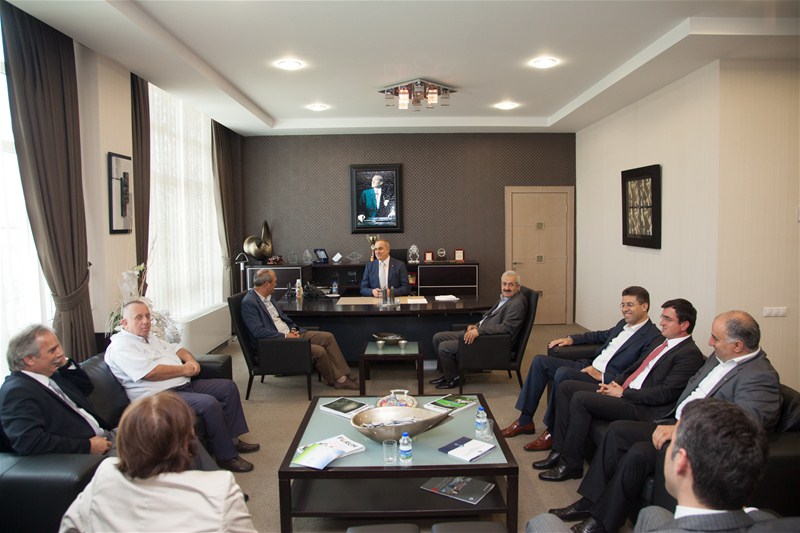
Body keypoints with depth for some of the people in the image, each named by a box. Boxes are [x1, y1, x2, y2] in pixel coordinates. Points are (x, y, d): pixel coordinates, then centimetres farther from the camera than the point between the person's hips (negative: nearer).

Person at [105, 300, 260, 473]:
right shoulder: (120, 346, -12)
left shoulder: (149, 338, 19)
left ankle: (231, 439, 10)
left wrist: (190, 360, 1)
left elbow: (175, 349, 24)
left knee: (228, 387, 4)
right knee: (209, 403, -28)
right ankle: (226, 456, -14)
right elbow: (151, 373, -23)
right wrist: (184, 369, -13)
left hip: (183, 385, 10)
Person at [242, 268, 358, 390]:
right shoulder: (249, 302, -16)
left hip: (289, 334, 9)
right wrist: (285, 336, -18)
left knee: (328, 337, -3)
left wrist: (293, 329, 1)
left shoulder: (267, 297, 11)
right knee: (319, 351, -21)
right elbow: (258, 331, -23)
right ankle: (332, 380, 6)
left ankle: (342, 377, -1)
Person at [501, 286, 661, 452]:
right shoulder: (624, 323, 13)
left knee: (563, 372, -32)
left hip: (606, 382, -9)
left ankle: (552, 432, -14)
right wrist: (571, 339, 20)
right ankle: (525, 421, 4)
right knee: (540, 361, 1)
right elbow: (601, 335, 31)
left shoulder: (653, 337, -13)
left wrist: (602, 376, -21)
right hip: (588, 366, 9)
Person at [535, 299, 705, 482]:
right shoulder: (659, 343, 19)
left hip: (645, 408, -10)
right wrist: (615, 383, 4)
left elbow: (665, 393, -18)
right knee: (566, 387, -1)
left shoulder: (690, 354, -10)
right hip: (623, 391, 10)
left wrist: (623, 393, -13)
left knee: (580, 399, -25)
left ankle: (570, 465, -11)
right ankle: (559, 451, 2)